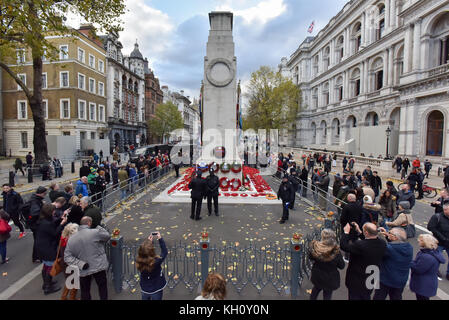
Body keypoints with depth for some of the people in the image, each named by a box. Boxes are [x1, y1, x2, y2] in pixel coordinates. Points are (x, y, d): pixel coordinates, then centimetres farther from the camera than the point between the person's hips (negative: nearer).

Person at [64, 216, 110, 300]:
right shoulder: (95, 232, -17)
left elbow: (67, 257, -5)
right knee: (102, 287, 17)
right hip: (98, 267, -3)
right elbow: (107, 236, 1)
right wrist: (98, 227, 10)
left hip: (84, 271, 3)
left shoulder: (71, 239, -3)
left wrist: (81, 264, -11)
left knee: (85, 291, 20)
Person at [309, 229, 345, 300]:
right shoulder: (336, 251, -28)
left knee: (316, 289, 30)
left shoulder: (316, 247, -22)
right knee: (327, 295, 19)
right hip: (329, 279, -2)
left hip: (317, 275, 3)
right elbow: (342, 266, -14)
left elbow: (311, 257, -3)